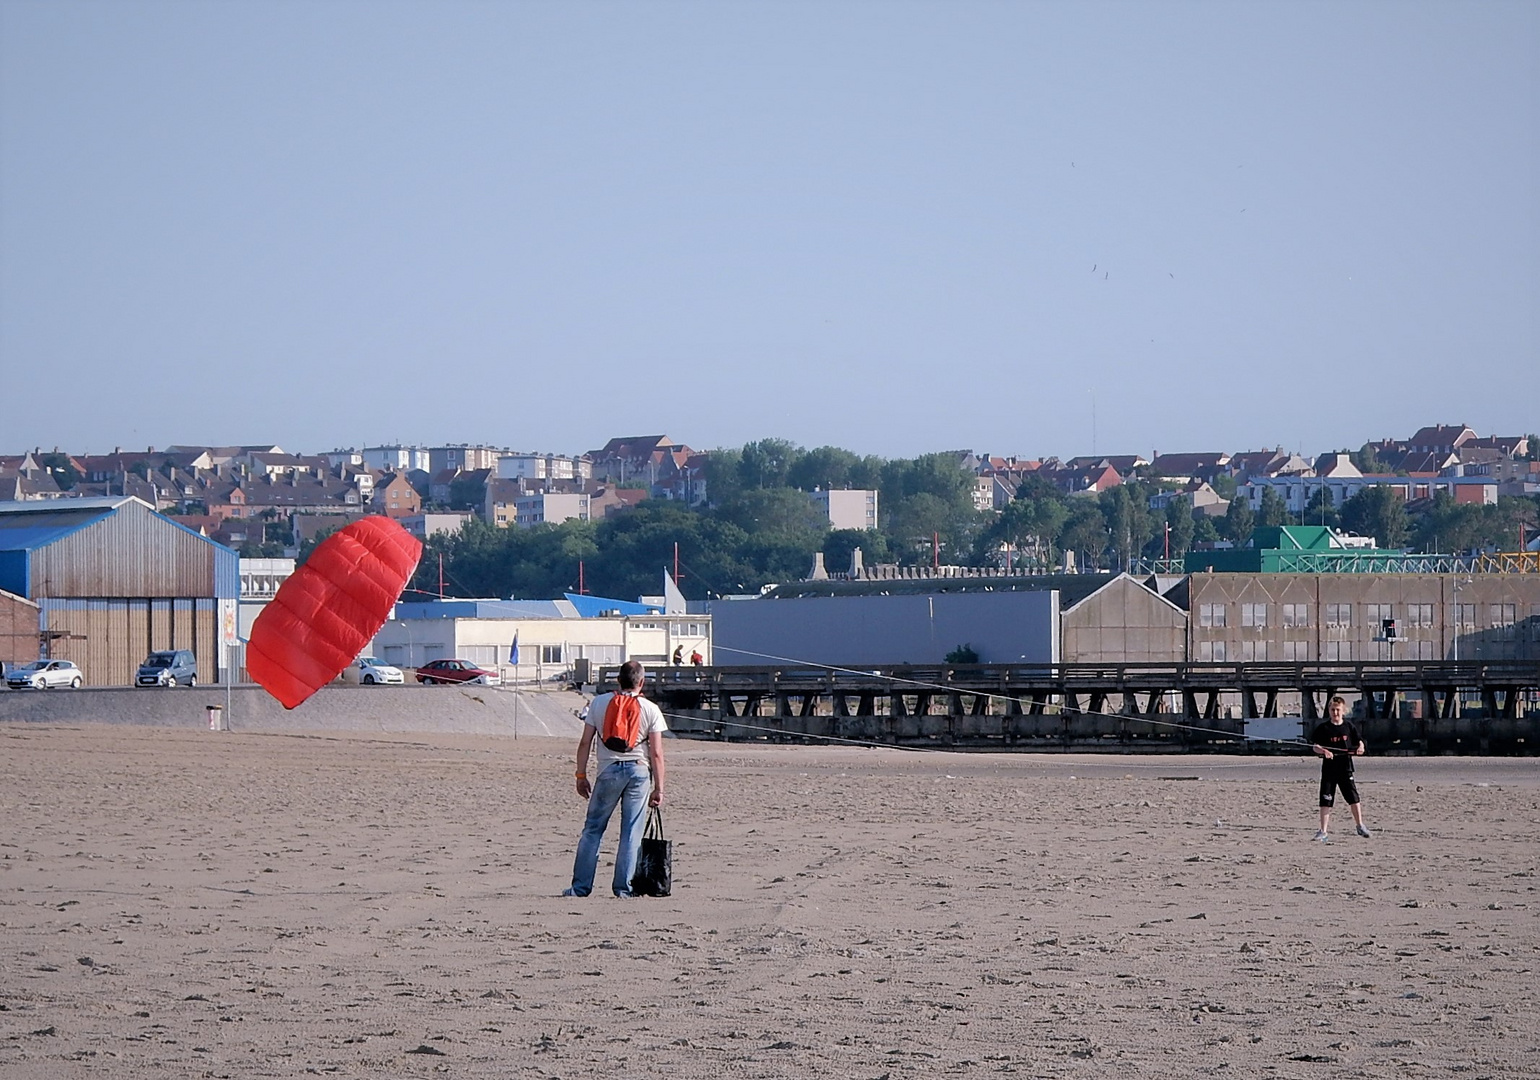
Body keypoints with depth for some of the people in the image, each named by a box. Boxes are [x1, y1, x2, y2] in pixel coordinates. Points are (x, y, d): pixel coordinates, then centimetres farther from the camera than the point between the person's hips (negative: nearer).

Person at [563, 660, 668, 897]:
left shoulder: (599, 703, 3)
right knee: (631, 833, 5)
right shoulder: (651, 710, 0)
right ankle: (623, 887, 4)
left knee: (593, 829, 8)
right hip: (639, 770, 0)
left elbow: (585, 742, 3)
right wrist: (658, 788, 3)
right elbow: (656, 753, -3)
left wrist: (581, 775, 12)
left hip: (609, 770, 0)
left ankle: (580, 886, 6)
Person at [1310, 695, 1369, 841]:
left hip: (1345, 768, 1)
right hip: (1329, 768, -1)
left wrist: (1360, 748, -11)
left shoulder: (1349, 726, 4)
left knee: (1353, 797, 1)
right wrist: (1323, 751, -23)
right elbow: (1314, 746, -3)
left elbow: (1359, 741, 11)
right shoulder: (1323, 728, -1)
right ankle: (1324, 831, 4)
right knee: (1325, 801, -1)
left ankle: (1360, 825, 17)